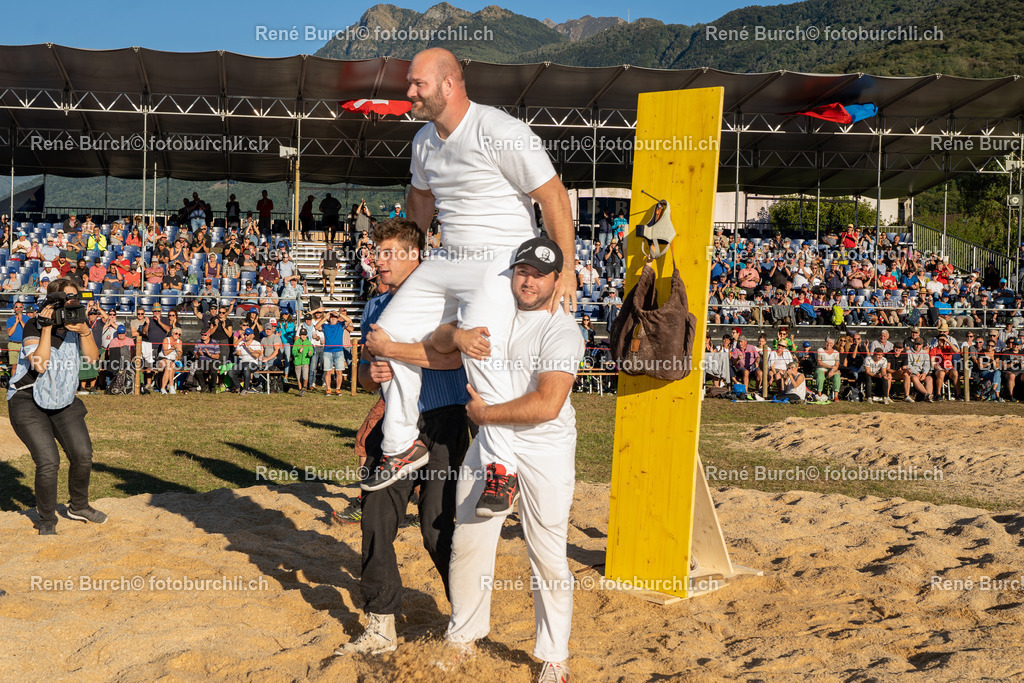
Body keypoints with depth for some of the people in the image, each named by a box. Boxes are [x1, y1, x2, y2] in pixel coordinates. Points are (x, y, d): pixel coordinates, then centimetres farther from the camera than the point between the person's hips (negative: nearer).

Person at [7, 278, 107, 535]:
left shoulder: (76, 324, 2)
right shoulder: (34, 327, -13)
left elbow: (92, 357, -10)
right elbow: (40, 365, -26)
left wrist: (84, 331, -25)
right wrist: (47, 328, -28)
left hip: (63, 401, 5)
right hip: (29, 402, -5)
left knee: (83, 455, -2)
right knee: (48, 461, -14)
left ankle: (79, 506, 24)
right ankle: (47, 519, 6)